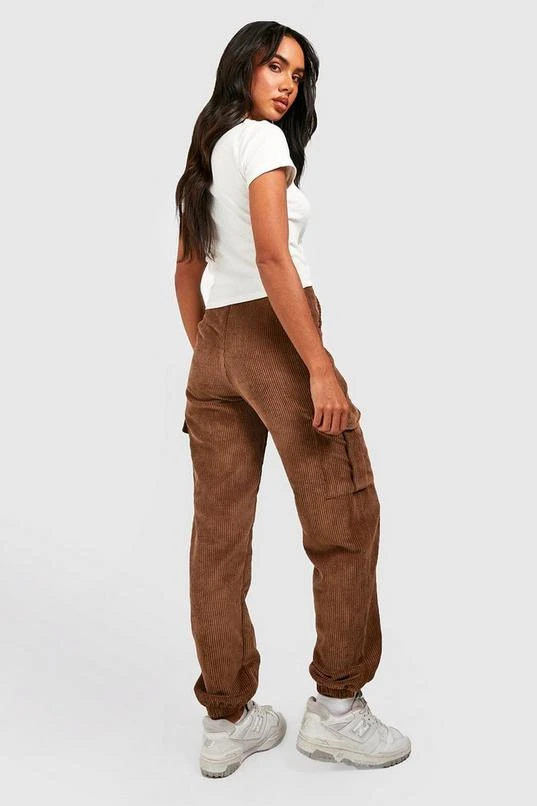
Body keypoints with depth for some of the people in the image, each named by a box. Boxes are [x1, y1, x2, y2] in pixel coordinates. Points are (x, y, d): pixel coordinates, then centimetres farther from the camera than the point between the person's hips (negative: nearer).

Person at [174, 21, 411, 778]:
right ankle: (336, 707, 8)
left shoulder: (203, 155, 21)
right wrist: (320, 368, -18)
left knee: (220, 535, 5)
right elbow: (273, 258, -16)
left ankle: (226, 722, 13)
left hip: (215, 346, 8)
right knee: (346, 520, 1)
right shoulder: (261, 139, -4)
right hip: (274, 335, -8)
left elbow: (186, 273, 21)